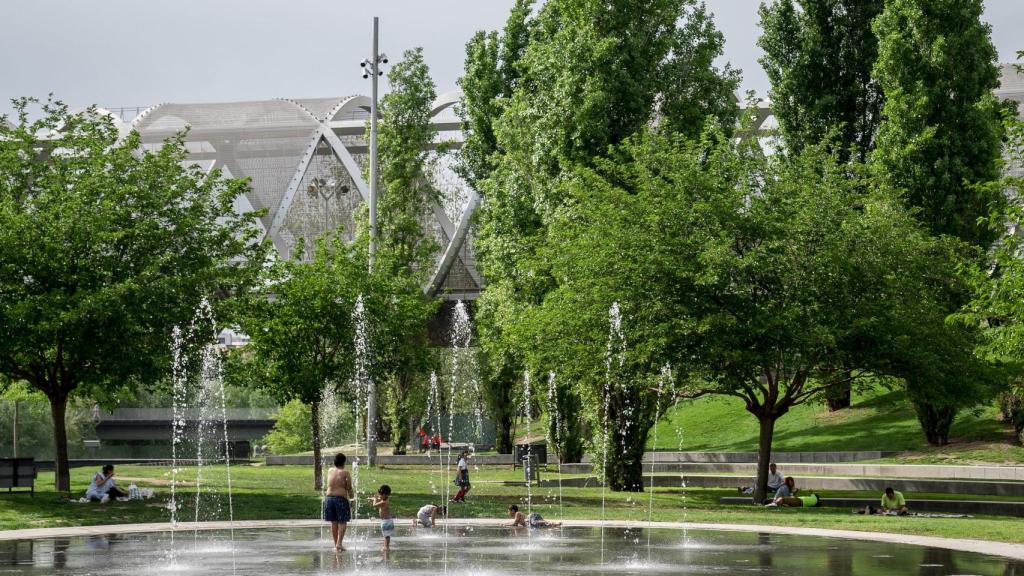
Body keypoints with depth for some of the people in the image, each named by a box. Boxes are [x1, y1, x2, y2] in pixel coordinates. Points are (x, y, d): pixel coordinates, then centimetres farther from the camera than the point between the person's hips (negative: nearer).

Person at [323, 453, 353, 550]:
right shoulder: (345, 473, -4)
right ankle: (339, 543, -15)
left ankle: (336, 544, 14)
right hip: (340, 498, -5)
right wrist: (351, 498, 11)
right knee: (342, 522, -1)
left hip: (329, 498, 5)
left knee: (334, 522, 11)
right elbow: (349, 488, -3)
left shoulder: (330, 471, 9)